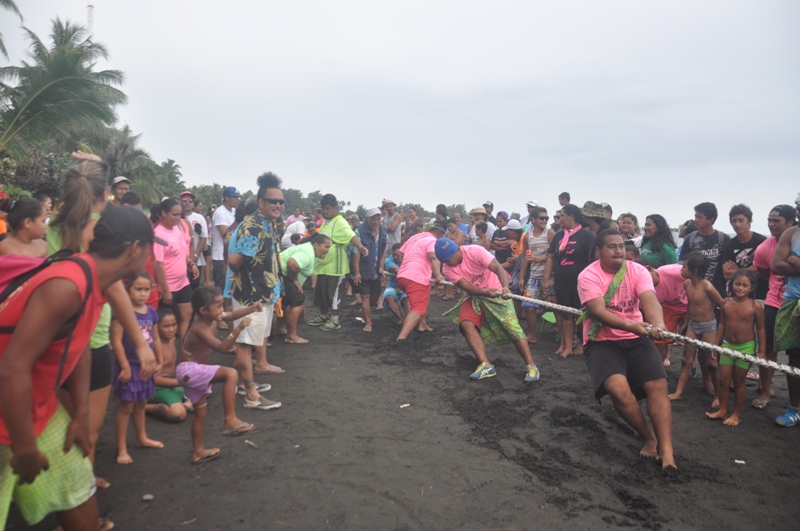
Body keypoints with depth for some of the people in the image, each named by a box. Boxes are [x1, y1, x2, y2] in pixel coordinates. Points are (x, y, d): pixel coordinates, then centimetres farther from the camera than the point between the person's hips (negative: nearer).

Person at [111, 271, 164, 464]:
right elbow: (116, 341, -19)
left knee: (141, 404, 21)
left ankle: (142, 438, 37)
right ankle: (122, 449, 13)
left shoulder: (151, 311, 3)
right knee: (126, 406, 2)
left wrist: (159, 362, 15)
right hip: (130, 366, -6)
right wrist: (125, 367, -19)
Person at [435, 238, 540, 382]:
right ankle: (486, 365, -19)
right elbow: (467, 287, -23)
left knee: (512, 327, -13)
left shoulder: (475, 251, -25)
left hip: (496, 292, -4)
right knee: (466, 323, -20)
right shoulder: (447, 269, -13)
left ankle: (531, 366, -3)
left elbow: (498, 268, -35)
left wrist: (505, 287, -54)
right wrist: (485, 292, -43)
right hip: (474, 297, 4)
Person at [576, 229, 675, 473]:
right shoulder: (589, 275, -11)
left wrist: (657, 324, -42)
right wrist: (632, 326, -39)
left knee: (658, 385, -18)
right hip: (602, 342, -3)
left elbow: (650, 300, -20)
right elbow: (598, 312, -24)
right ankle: (649, 437, 0)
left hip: (636, 340, 3)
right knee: (618, 388, -24)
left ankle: (666, 450, -12)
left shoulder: (638, 271, -3)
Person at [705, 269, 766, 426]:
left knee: (739, 381, 7)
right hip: (727, 345, 3)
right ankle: (722, 410, 20)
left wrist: (762, 352, -6)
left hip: (746, 347, -3)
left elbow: (760, 330, -6)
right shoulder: (726, 303, -2)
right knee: (723, 379, 7)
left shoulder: (755, 307, -12)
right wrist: (716, 345, 6)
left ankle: (737, 414, 20)